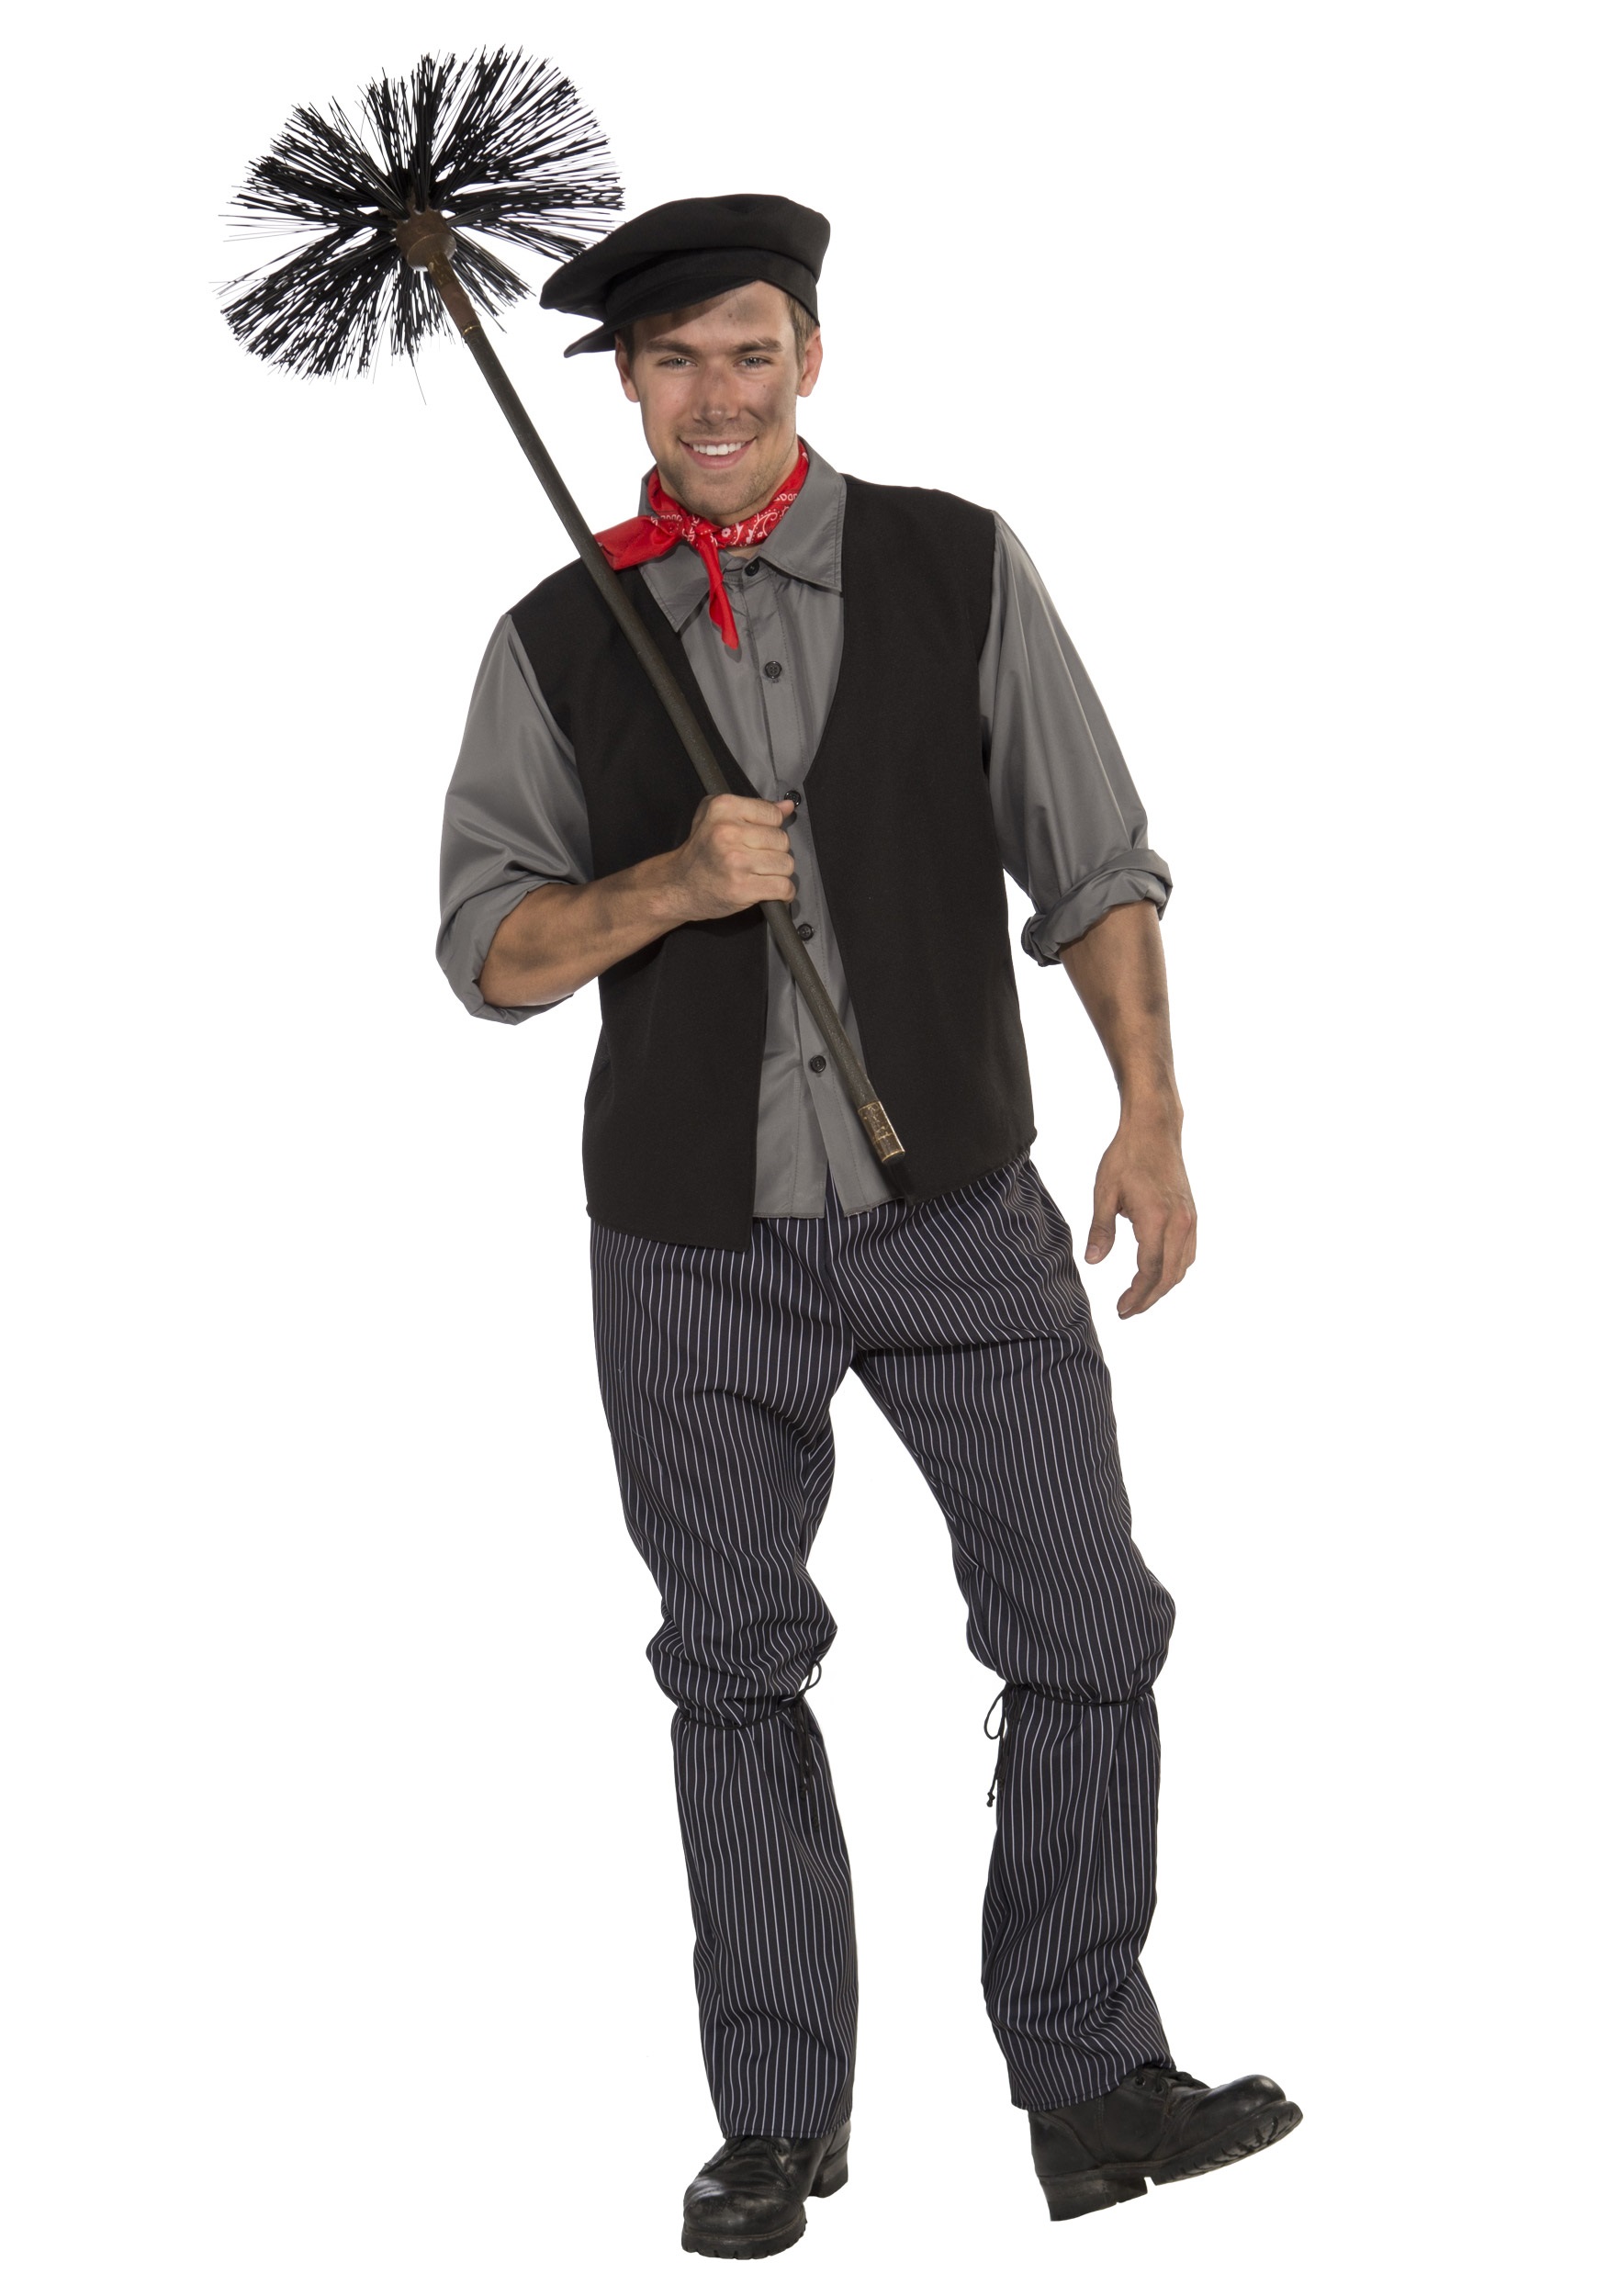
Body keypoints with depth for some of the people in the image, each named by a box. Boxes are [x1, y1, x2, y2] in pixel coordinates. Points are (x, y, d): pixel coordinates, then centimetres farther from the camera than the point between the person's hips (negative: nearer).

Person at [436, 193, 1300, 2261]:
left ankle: (1088, 2088, 14)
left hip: (959, 1207, 0)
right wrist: (672, 885, -19)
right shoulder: (555, 648, 1)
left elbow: (1090, 857, 1)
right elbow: (490, 949, -1)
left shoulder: (960, 571, 0)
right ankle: (779, 2123, 22)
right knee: (734, 1670, 9)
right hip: (694, 1238, 1)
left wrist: (1150, 1111, -8)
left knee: (1086, 1628, -2)